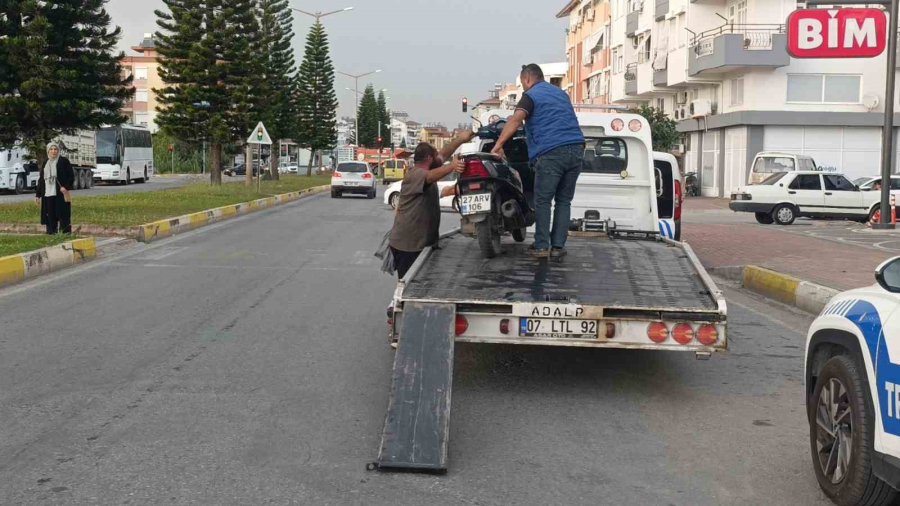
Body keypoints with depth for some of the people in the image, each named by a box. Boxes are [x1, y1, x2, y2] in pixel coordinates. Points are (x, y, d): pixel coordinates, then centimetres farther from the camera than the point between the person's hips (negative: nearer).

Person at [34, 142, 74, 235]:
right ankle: (51, 233, 7)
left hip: (60, 194, -5)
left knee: (63, 216, -6)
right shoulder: (45, 164, 18)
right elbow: (41, 179, 20)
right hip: (48, 195, 5)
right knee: (50, 217, 3)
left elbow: (71, 175, -3)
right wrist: (38, 194, 16)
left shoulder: (63, 161, 2)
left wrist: (66, 187, -17)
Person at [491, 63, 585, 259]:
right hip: (576, 149, 6)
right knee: (564, 201, 10)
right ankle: (558, 246, 7)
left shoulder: (531, 96, 3)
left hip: (550, 153, -6)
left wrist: (498, 144, -18)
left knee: (543, 201, 3)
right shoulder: (561, 93, 25)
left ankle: (541, 246, 0)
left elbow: (516, 119, -15)